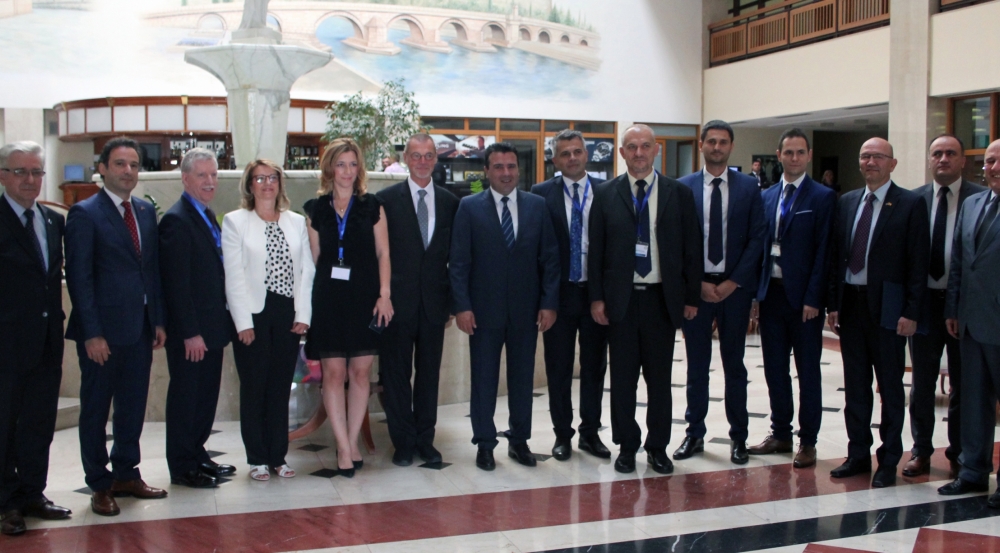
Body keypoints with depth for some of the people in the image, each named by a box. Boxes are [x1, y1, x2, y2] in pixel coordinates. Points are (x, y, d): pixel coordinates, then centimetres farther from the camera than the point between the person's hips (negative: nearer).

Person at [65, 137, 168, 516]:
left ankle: (126, 474, 27)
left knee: (134, 405, 13)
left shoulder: (146, 211, 11)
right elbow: (79, 278, -11)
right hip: (103, 330, -6)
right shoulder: (85, 213, -8)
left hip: (140, 328, 6)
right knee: (96, 408, 7)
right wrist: (92, 333, -15)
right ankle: (100, 485, 18)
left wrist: (158, 320, 8)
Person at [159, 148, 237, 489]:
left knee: (206, 395, 15)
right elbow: (177, 284, -19)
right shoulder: (177, 220, -15)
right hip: (190, 332, -9)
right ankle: (182, 467, 13)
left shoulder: (208, 216, 14)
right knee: (185, 395, 2)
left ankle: (197, 456, 28)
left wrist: (222, 325, 13)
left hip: (211, 326, 9)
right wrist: (190, 333, -20)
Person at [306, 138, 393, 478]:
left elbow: (383, 253, 4)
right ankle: (344, 448, 3)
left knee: (360, 372, 3)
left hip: (364, 297, 0)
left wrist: (384, 294, -5)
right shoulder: (317, 210, 8)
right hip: (329, 299, 0)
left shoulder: (372, 206, 6)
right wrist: (308, 300, 2)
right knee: (333, 372, -3)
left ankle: (352, 442, 14)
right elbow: (313, 257, 8)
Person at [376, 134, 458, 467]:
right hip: (398, 302, -2)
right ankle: (403, 442, 15)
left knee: (429, 374, 10)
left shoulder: (450, 202, 7)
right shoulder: (387, 199, -1)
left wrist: (452, 300, 4)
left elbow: (455, 255, 8)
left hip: (434, 302, 3)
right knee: (396, 374, 5)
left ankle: (425, 440, 21)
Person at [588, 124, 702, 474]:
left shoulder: (679, 194, 3)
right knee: (623, 378, 7)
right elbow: (595, 250, 3)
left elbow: (692, 249, 4)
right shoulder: (606, 195, 3)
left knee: (660, 378, 7)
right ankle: (627, 446, 19)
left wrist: (691, 297, 1)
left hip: (662, 299, 0)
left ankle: (658, 447, 20)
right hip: (620, 298, 0)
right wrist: (597, 298, -3)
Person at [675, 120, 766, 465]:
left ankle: (738, 437, 17)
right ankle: (694, 434, 17)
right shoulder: (683, 187, 2)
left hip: (735, 286, 0)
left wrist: (733, 282, -9)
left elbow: (757, 238, -1)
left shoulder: (748, 187, 2)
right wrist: (697, 283, -8)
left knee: (734, 364, 7)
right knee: (696, 365, 7)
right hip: (695, 287, 0)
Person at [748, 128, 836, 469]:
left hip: (803, 297, -5)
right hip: (771, 293, 5)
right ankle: (780, 434, 24)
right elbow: (760, 245, 10)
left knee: (808, 371, 5)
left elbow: (823, 251, -9)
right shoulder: (767, 197, 10)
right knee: (775, 368, 11)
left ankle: (807, 441, 14)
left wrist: (813, 298, -14)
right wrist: (756, 291, 3)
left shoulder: (823, 197, -4)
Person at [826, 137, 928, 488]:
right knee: (855, 385, 12)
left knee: (890, 387, 5)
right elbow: (836, 256, 11)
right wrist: (833, 304, 6)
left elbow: (918, 263, -7)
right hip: (851, 303, 5)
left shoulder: (911, 204, -4)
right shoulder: (846, 202, 11)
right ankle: (858, 454, 22)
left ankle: (889, 461, 15)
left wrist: (911, 312, -12)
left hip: (887, 307, -5)